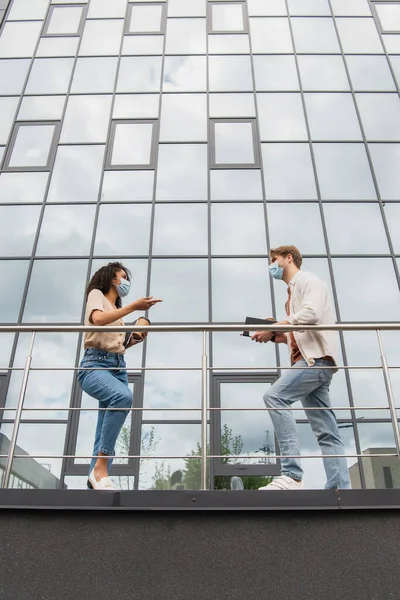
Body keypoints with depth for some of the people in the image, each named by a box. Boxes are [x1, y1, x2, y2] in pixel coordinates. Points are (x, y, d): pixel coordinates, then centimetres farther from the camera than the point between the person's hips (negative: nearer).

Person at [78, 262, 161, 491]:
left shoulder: (117, 309, 29)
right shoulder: (97, 294, 7)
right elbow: (98, 319, -16)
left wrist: (135, 340, 13)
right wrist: (133, 306, -18)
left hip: (119, 367, 8)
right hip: (95, 364, -8)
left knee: (107, 435, -1)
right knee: (124, 396, -37)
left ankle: (95, 484, -2)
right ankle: (100, 466, -32)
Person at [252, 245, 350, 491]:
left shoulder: (308, 280, 1)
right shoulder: (294, 291, 28)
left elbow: (311, 314, -19)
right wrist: (273, 335, 9)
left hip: (317, 358, -10)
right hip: (310, 360, 10)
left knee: (275, 396, -25)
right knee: (327, 431, 1)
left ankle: (292, 475, -28)